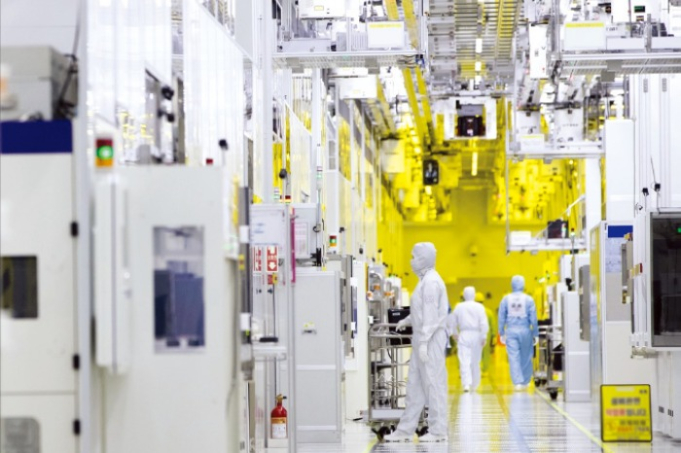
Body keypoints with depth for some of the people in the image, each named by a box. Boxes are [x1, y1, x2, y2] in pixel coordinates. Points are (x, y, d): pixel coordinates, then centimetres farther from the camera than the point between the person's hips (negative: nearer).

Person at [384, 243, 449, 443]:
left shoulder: (431, 282, -14)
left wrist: (423, 342, -21)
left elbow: (431, 314, -19)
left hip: (431, 339, -10)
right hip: (423, 338, 10)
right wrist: (407, 320, 18)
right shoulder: (425, 280, 16)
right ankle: (405, 430, 12)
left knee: (433, 383, -5)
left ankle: (438, 431, 0)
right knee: (415, 385, 10)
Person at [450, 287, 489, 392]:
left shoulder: (459, 307, 3)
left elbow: (453, 323, 9)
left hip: (463, 336, 0)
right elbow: (484, 323, -8)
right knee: (475, 362, 12)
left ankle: (466, 383, -21)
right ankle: (474, 385, 22)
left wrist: (455, 334, 22)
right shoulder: (479, 307, -3)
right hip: (476, 335, 0)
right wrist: (484, 336, -3)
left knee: (464, 361, -5)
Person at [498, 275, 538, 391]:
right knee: (525, 358, 11)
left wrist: (502, 333, 11)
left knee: (514, 357, -1)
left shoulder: (506, 299, 2)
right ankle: (525, 381, 18)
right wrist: (535, 334, 5)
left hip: (511, 331, 0)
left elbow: (501, 317, 5)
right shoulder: (528, 299, -3)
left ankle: (518, 382, -9)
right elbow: (533, 318, -1)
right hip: (525, 330, 0)